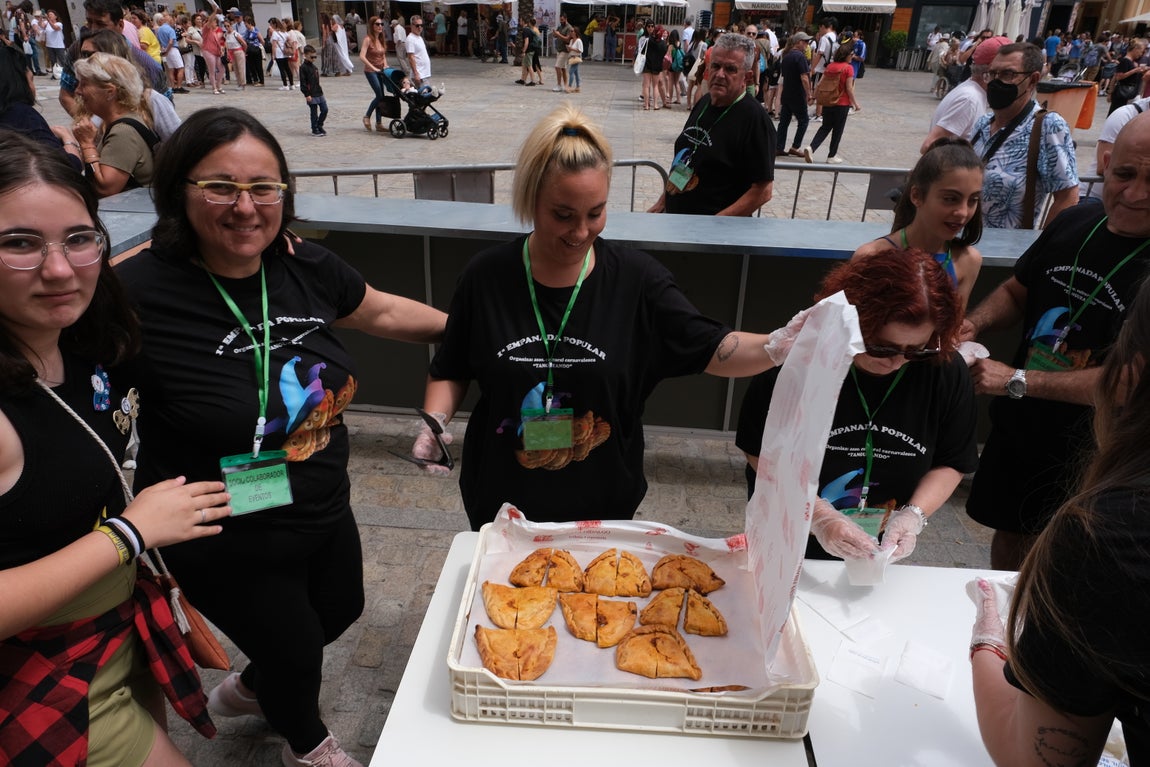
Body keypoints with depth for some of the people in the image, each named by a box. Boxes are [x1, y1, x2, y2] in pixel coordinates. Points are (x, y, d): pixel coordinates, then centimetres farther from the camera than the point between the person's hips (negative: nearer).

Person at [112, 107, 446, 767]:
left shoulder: (305, 267, -10)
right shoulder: (140, 293, -28)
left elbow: (385, 313, 7)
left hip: (325, 512, 6)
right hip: (227, 548, -6)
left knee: (341, 612, 29)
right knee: (294, 651, 18)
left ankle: (250, 689, 63)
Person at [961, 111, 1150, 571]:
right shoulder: (1076, 222, -3)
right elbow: (1016, 292, 11)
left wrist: (1016, 380, -27)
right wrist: (974, 324, -10)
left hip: (1087, 454, -6)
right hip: (1016, 429, 6)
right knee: (1008, 533, 25)